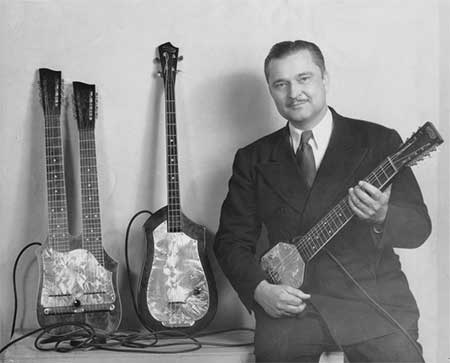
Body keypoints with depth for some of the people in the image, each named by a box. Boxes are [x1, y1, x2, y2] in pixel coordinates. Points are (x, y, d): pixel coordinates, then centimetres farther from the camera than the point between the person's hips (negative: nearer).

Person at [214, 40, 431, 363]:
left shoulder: (378, 141, 3)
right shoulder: (253, 159, 10)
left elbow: (419, 226, -2)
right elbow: (232, 239, 10)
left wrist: (382, 217, -25)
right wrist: (260, 288, -8)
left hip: (373, 302, -1)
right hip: (288, 304, 1)